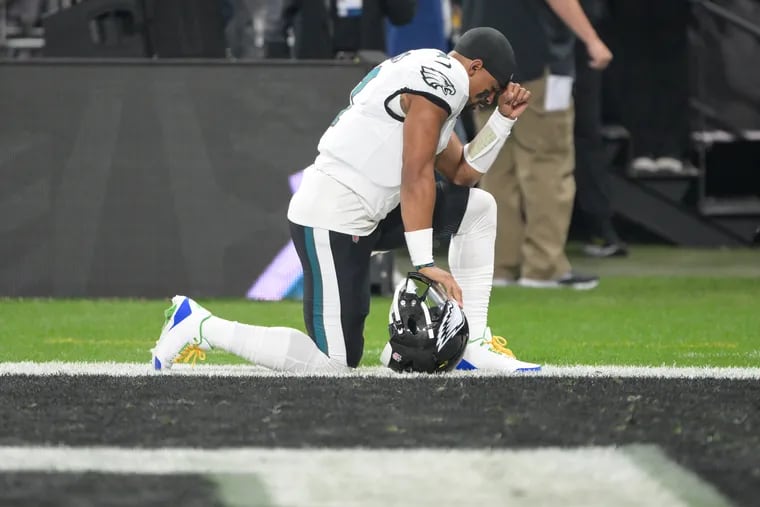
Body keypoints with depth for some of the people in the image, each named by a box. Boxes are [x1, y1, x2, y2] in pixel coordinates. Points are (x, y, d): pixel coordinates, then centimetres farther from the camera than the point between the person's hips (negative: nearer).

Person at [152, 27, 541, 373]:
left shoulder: (423, 72, 20)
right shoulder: (444, 79, -11)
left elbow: (461, 174, 24)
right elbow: (416, 175, -19)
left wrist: (503, 119, 16)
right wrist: (424, 263, -22)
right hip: (332, 221, -11)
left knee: (478, 208, 14)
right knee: (335, 362, -11)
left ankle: (474, 347, 11)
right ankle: (201, 325, -1)